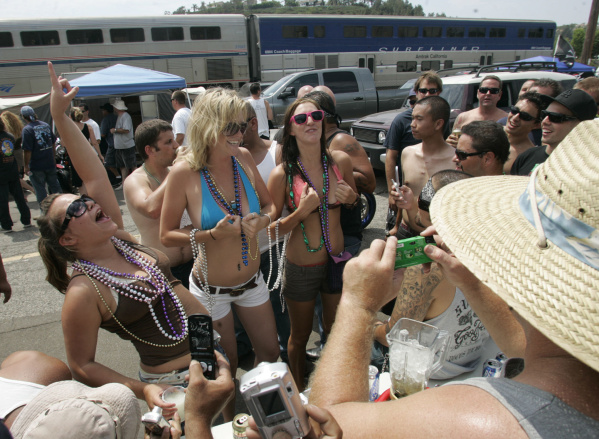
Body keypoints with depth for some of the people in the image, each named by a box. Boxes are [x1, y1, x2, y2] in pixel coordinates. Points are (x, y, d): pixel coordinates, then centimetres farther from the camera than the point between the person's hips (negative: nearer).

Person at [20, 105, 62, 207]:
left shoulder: (27, 129, -15)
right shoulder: (46, 125, 3)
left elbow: (27, 150, -18)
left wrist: (26, 165, -10)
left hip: (36, 166, -5)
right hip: (50, 163, 6)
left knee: (40, 190, 5)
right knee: (55, 186, 16)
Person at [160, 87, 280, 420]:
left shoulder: (243, 157, -9)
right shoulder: (184, 172, -20)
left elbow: (270, 204, 4)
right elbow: (167, 235, -14)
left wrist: (261, 221, -18)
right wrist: (214, 234, -26)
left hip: (252, 280, 4)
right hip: (212, 288, -4)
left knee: (270, 353, 19)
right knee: (226, 368, 17)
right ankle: (232, 424, 47)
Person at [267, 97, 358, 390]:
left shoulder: (340, 161, -8)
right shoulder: (282, 174, -18)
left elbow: (355, 199, 11)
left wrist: (351, 196, -12)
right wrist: (302, 212, -28)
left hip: (337, 260, 3)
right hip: (301, 267, -3)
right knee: (300, 338, 19)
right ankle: (299, 393, 46)